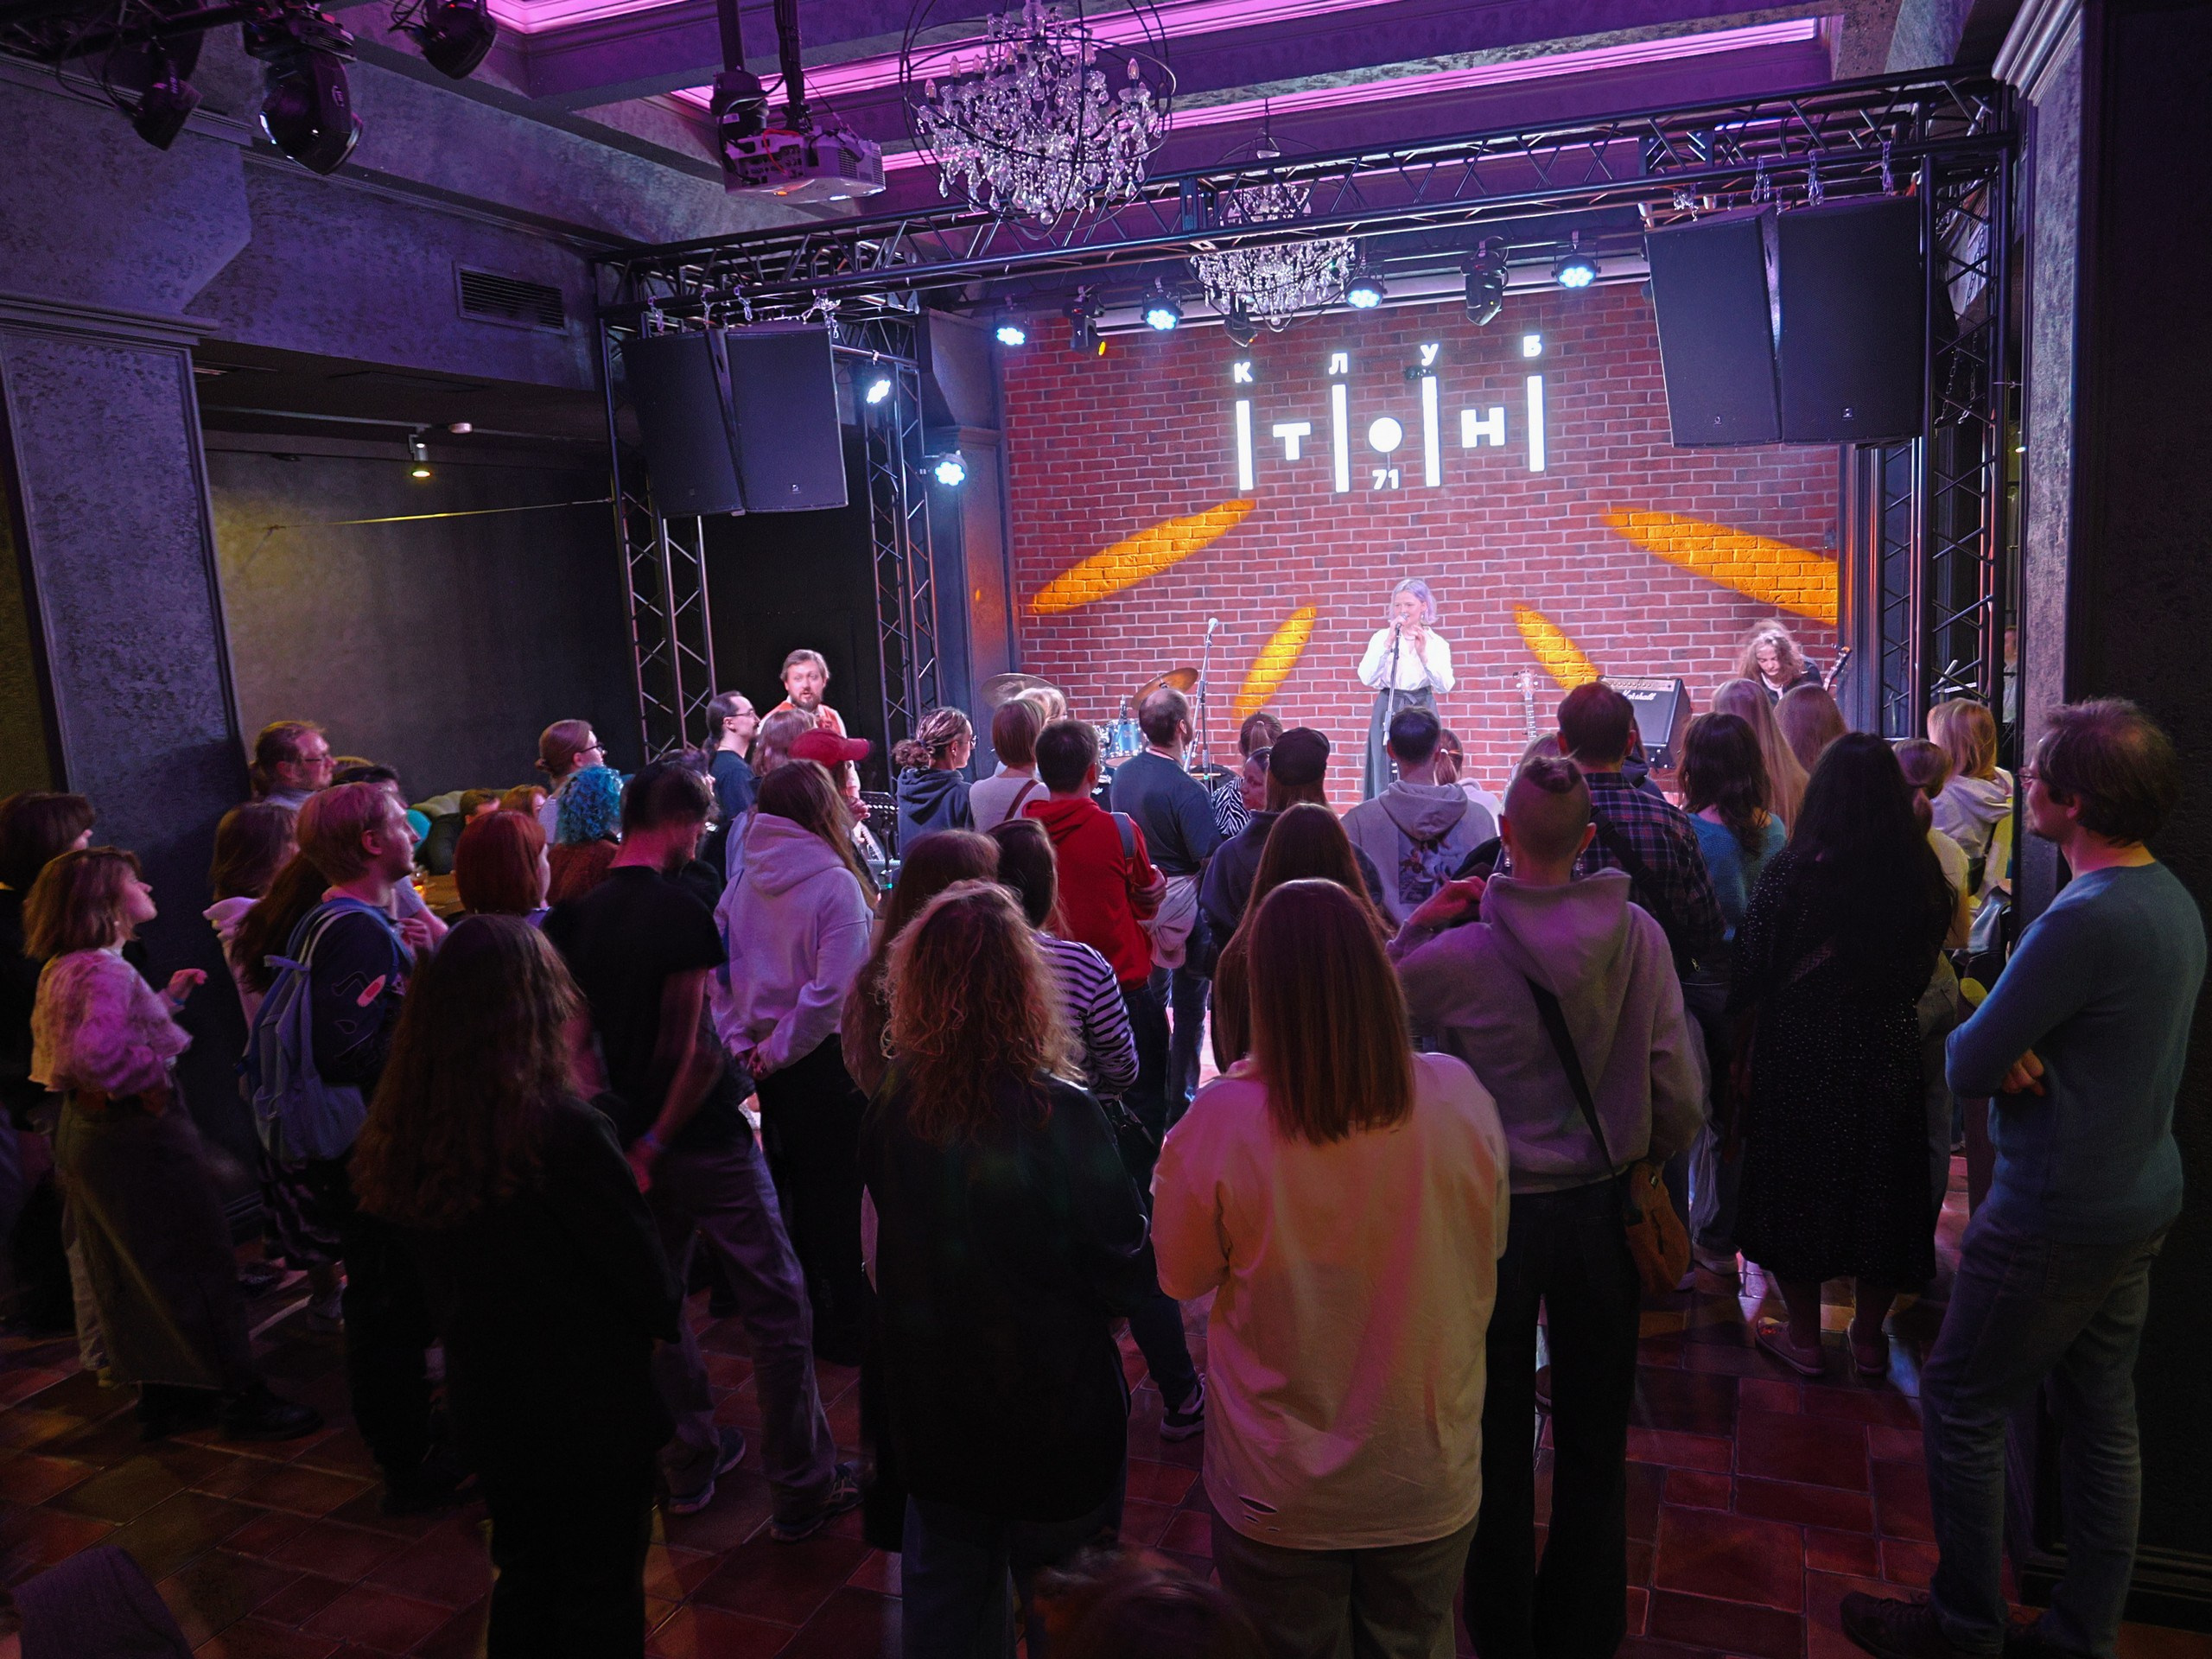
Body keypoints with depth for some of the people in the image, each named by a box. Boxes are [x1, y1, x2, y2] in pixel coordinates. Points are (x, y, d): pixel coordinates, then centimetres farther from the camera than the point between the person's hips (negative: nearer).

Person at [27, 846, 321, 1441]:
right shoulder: (106, 971, -22)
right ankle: (244, 1399, 10)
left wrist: (167, 998, 12)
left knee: (131, 1275, 18)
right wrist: (154, 1073, -18)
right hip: (138, 1136, -10)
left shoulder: (61, 969, 9)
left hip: (85, 1133, 10)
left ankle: (161, 1396, 30)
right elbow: (97, 1055, -34)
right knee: (196, 1264, 1)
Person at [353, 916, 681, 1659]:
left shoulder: (403, 1131, -10)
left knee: (523, 1577, 25)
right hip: (590, 1407, -5)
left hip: (484, 1398, 6)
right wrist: (660, 1313, 2)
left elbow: (442, 1275, 3)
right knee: (599, 1598, 15)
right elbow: (650, 1284, -19)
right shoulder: (563, 1129, -29)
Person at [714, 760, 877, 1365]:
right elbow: (831, 990, -23)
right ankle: (844, 1327, 19)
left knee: (788, 1184, 20)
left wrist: (743, 1043, 1)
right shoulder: (836, 884, -18)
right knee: (835, 1191, 7)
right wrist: (776, 1053, -14)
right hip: (827, 1061, -5)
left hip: (772, 1061, 6)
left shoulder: (743, 882, -2)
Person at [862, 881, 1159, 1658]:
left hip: (930, 1418, 4)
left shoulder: (888, 1115, -13)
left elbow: (885, 1259, 3)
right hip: (1056, 1419, -4)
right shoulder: (1063, 1118, -26)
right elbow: (1128, 1277, -15)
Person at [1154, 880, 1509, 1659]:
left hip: (1277, 1498, -2)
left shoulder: (1220, 1121, -25)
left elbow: (1181, 1275, -7)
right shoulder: (1459, 1097, -18)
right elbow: (1489, 1245, 1)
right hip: (1431, 1488, 2)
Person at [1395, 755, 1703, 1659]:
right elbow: (1681, 1092, -9)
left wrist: (1416, 925, -10)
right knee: (1594, 1445, 21)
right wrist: (1644, 1162, 9)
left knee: (1498, 1445, 18)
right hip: (1601, 1208, 2)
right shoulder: (1641, 936, -13)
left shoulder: (1459, 954, -20)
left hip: (1496, 1213, -2)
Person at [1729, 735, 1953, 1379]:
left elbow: (1753, 977, -12)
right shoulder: (1921, 875, -7)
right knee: (1880, 1187, 16)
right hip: (1889, 1058, 3)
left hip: (1800, 1055, -3)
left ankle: (1804, 1337, 24)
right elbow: (1923, 970, 5)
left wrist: (1744, 1054, 0)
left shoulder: (1791, 872, -18)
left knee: (1796, 1186, 12)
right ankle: (1869, 1338, 30)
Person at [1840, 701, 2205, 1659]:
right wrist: (2019, 1048, -10)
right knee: (2103, 1421, 17)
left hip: (2057, 1219, -9)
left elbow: (1967, 1064, -23)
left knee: (1960, 1407, 5)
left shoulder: (2085, 921, -27)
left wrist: (1996, 1049, -2)